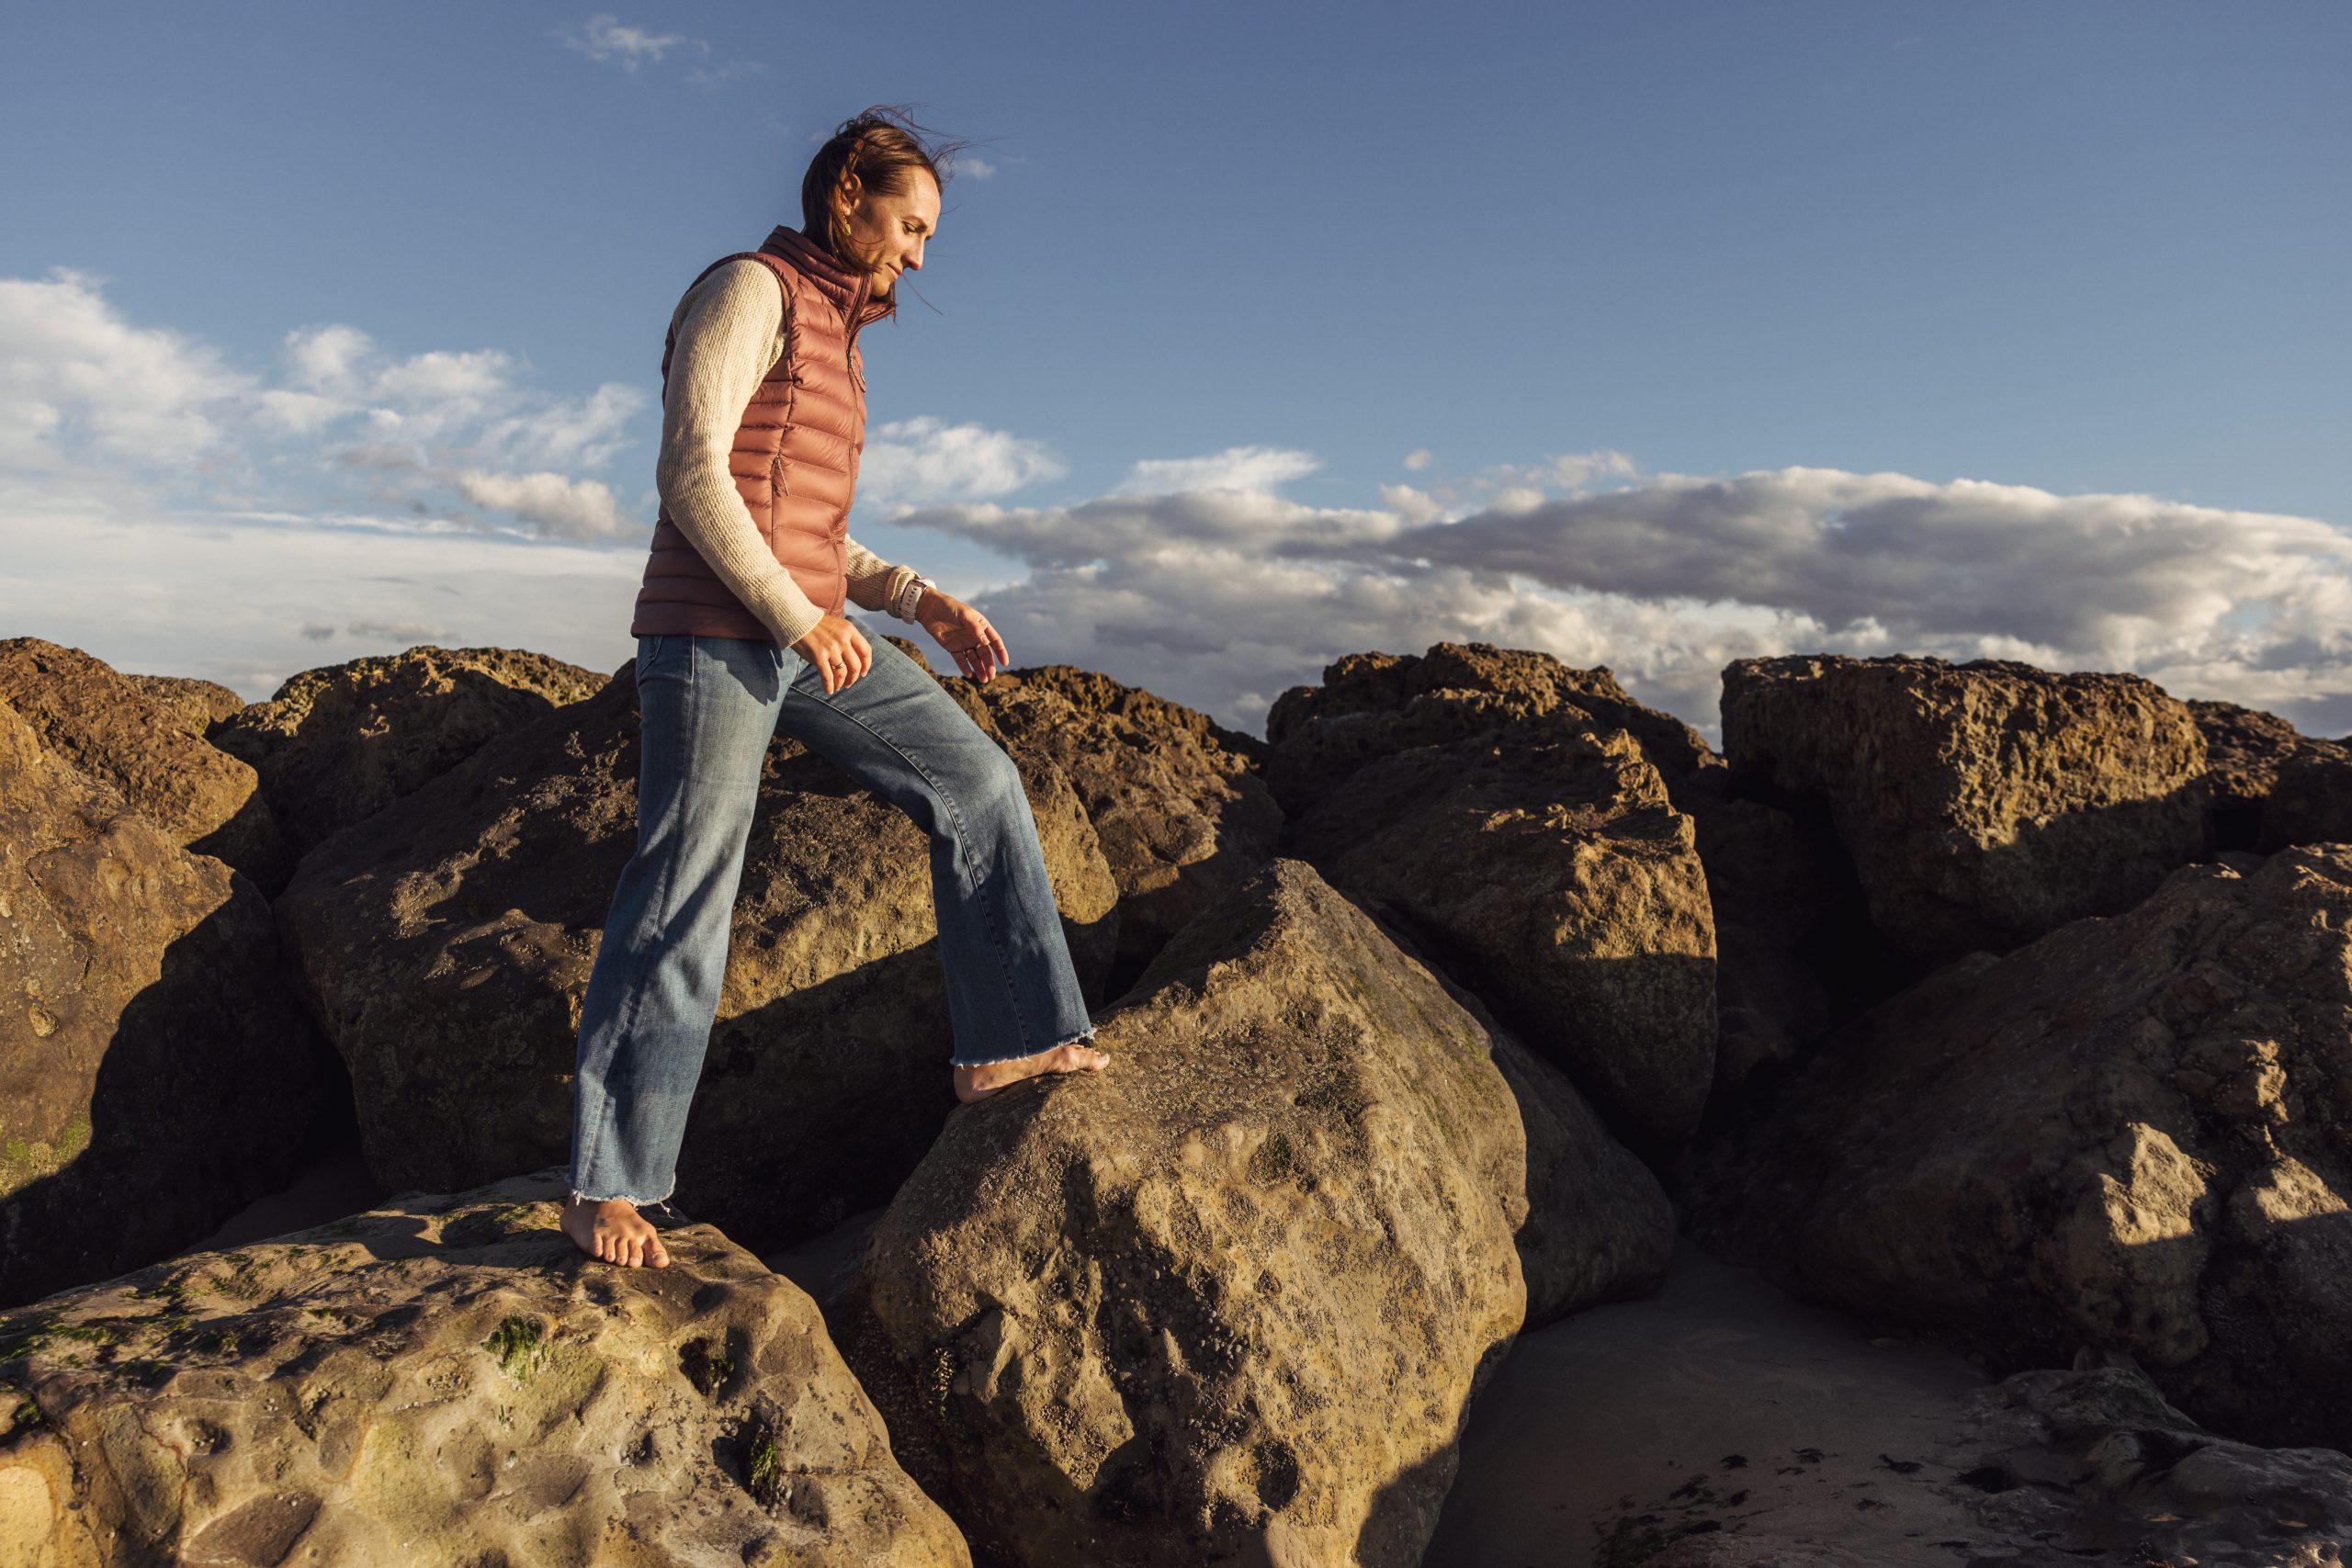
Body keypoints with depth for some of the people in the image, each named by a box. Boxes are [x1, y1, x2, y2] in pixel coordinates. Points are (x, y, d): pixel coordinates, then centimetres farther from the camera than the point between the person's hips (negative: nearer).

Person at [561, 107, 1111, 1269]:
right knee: (686, 900, -6)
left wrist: (923, 603, 9)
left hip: (805, 631, 9)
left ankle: (1004, 1044, 10)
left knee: (976, 784, 3)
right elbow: (690, 473, -16)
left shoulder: (833, 336, 21)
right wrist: (800, 619, -18)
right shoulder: (749, 290, -5)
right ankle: (604, 1188, 5)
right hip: (713, 628, -9)